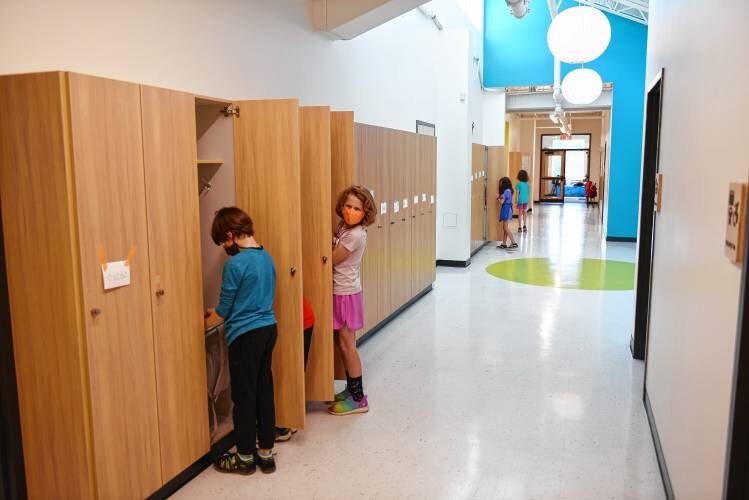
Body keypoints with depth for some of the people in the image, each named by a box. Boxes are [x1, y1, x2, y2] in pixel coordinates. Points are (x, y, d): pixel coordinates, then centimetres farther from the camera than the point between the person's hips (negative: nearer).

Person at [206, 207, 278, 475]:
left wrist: (204, 323, 10)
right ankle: (266, 453, 23)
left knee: (244, 396, 6)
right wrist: (218, 312, 21)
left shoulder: (234, 264, -16)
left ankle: (245, 457, 20)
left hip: (245, 335, -7)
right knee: (264, 392, 14)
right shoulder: (266, 257, 7)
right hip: (268, 329, 8)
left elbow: (224, 309, -8)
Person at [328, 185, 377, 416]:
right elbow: (333, 256, 11)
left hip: (346, 294, -9)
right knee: (343, 343, 15)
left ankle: (358, 399, 10)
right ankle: (351, 389, 29)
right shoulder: (343, 226, 6)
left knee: (347, 345, -1)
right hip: (339, 292, 9)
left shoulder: (355, 235, -21)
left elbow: (331, 260, -16)